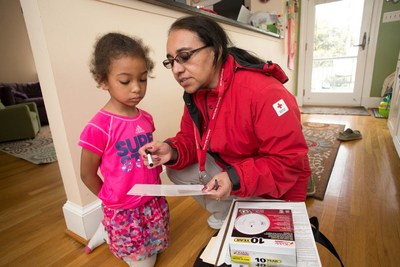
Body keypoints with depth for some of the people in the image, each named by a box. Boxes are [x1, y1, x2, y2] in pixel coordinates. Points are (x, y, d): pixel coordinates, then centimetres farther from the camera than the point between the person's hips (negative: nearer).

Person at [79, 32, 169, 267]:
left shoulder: (146, 119, -4)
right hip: (123, 210, -5)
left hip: (154, 201, 5)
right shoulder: (99, 127, -22)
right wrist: (113, 200, 2)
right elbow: (87, 174, -9)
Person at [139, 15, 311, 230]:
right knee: (177, 171, -3)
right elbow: (191, 137, -1)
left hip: (274, 189, -5)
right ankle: (227, 212, 15)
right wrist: (173, 151, -23)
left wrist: (236, 179, -38)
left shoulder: (264, 91, -32)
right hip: (230, 170, 6)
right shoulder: (196, 92, -8)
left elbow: (290, 161, -28)